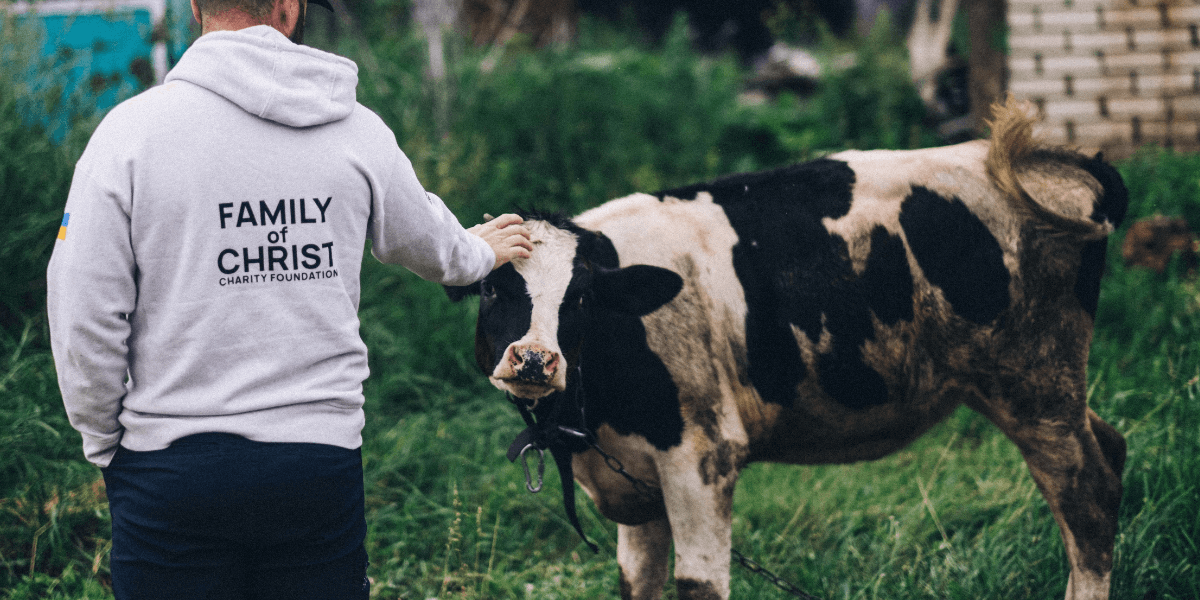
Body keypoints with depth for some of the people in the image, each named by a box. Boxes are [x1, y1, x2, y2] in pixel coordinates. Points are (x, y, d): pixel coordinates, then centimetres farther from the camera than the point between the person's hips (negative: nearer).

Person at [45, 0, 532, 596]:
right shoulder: (357, 129, 2)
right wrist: (479, 253, 48)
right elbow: (430, 244, 23)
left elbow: (83, 317, -8)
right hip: (323, 457, 2)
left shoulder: (131, 129, -8)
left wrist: (105, 447, 8)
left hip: (171, 469, -2)